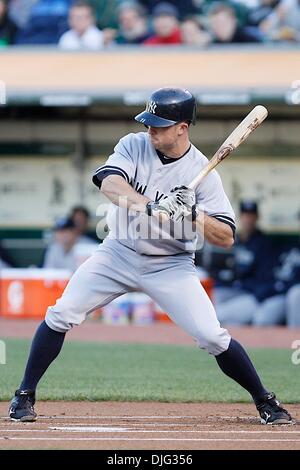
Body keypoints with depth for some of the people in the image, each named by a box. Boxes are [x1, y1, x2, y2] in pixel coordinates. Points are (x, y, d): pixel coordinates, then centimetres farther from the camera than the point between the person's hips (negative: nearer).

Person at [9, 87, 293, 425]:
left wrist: (193, 214, -33)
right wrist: (152, 207, -44)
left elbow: (226, 238, -15)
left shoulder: (202, 173, -13)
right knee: (61, 314, -9)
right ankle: (25, 395, 5)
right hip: (118, 254, 2)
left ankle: (265, 402, 9)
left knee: (212, 337, -11)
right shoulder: (134, 146, -7)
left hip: (171, 266, -2)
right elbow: (109, 183, -28)